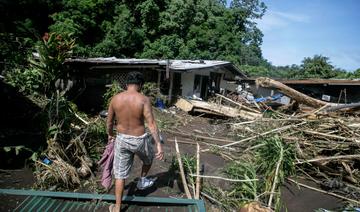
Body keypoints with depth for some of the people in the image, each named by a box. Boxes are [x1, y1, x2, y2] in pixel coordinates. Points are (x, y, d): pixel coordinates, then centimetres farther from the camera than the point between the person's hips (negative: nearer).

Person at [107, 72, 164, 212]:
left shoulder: (115, 98, -5)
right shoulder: (143, 100, -16)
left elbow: (109, 122, 5)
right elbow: (151, 124, -20)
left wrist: (110, 135, 24)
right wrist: (159, 145, -17)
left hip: (121, 139, 3)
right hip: (139, 140, -3)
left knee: (120, 174, 15)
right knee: (148, 158, 32)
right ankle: (142, 181, 50)